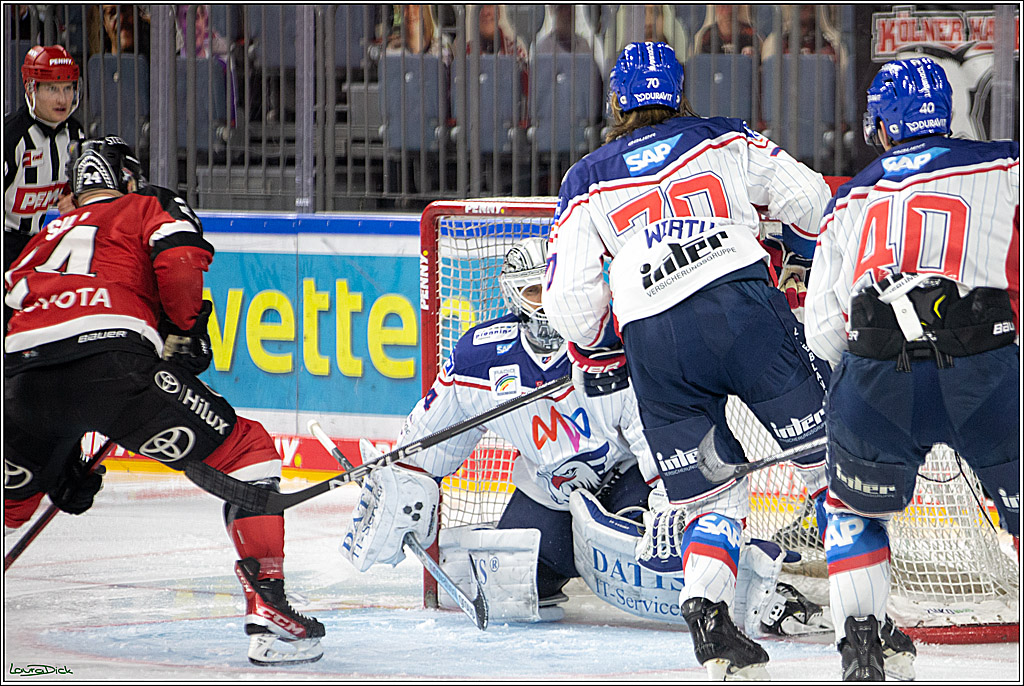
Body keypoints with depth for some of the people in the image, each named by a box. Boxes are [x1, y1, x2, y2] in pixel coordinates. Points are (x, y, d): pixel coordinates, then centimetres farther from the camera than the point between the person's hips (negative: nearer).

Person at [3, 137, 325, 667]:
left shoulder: (48, 237, 39)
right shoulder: (151, 208, 24)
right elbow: (180, 259, -1)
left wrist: (58, 463, 38)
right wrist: (186, 330, 16)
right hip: (115, 359, -5)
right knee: (245, 451, 8)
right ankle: (266, 611, -4)